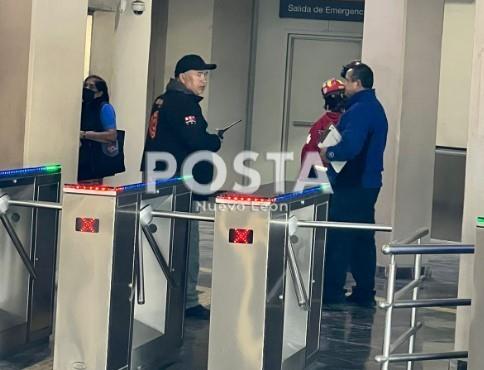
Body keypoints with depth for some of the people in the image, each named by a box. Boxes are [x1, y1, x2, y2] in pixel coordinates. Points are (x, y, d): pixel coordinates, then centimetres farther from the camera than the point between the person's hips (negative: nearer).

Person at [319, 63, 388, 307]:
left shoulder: (359, 110, -17)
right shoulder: (375, 108, 15)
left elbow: (350, 147, -29)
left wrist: (329, 153, -11)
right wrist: (332, 151, 11)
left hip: (350, 186, -10)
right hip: (369, 183, 10)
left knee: (338, 239, -5)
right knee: (363, 239, 13)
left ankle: (332, 292, -2)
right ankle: (364, 293, 18)